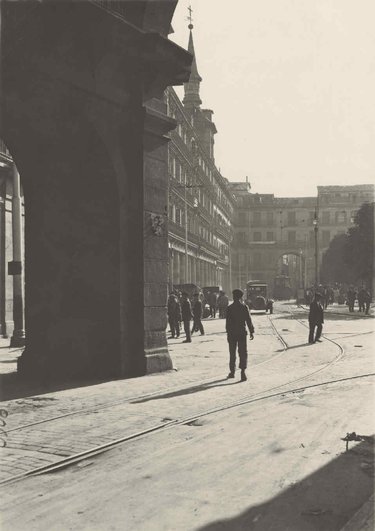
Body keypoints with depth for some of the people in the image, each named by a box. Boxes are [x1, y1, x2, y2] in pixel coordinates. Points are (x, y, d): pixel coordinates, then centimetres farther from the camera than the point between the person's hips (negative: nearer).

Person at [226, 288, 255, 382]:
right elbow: (248, 320, -3)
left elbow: (228, 322, -5)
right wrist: (251, 332, 3)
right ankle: (243, 371, -14)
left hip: (232, 333, 0)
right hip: (242, 333, 0)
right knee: (243, 353, 1)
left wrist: (228, 333, 0)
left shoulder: (229, 308, -4)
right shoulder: (244, 307, -3)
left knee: (232, 353, 13)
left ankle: (232, 371, 19)